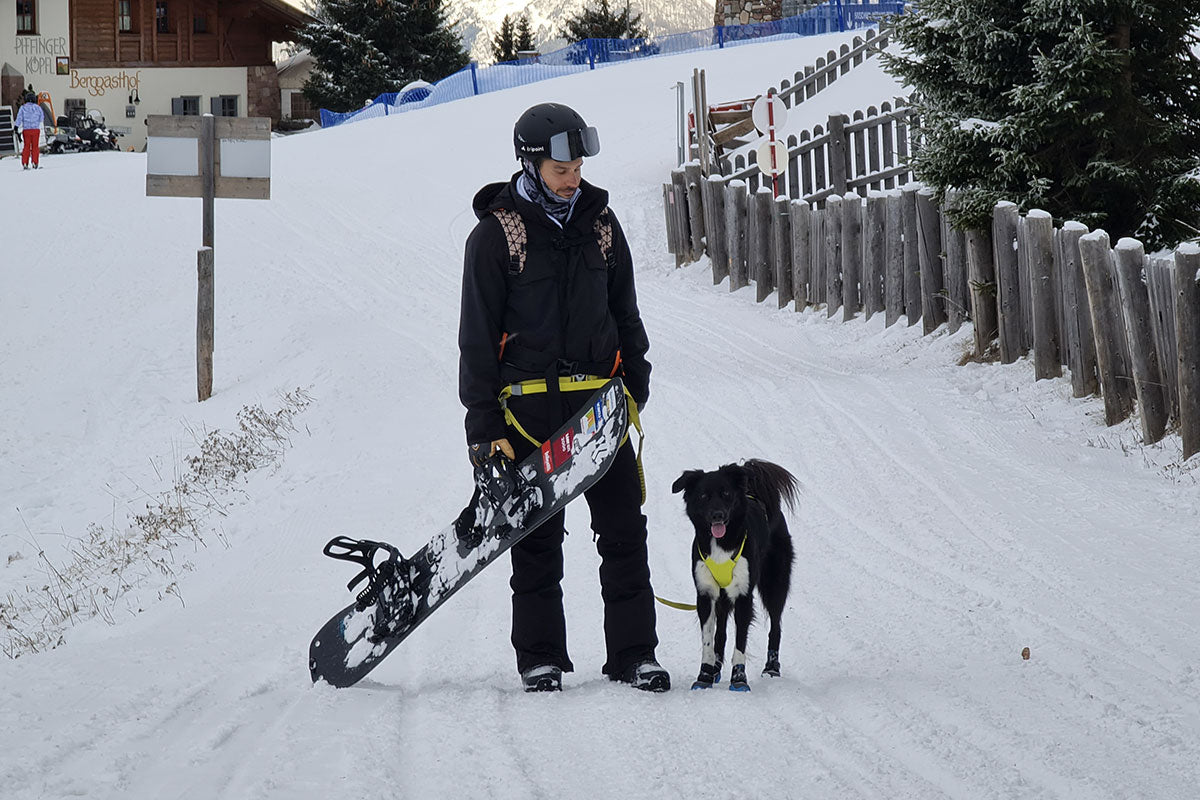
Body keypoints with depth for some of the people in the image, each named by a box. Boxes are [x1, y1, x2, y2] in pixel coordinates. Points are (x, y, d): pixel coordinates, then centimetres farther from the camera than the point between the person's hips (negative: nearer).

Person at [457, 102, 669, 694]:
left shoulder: (599, 221, 9)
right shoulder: (496, 233, -3)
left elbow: (625, 311, 20)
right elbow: (478, 334, -3)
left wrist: (635, 381, 13)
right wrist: (483, 426, -7)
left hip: (600, 401, 3)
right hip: (529, 405, -3)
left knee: (624, 530, 0)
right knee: (537, 538, 3)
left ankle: (633, 653, 5)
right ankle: (540, 657, 12)